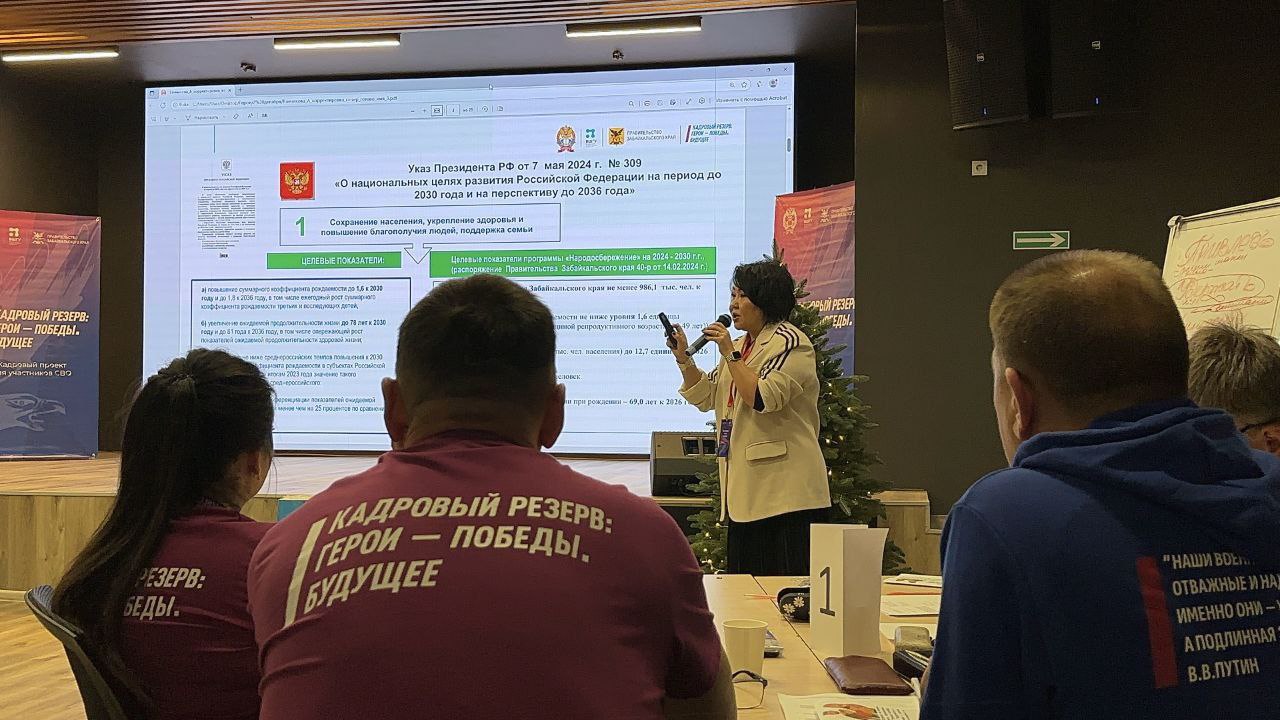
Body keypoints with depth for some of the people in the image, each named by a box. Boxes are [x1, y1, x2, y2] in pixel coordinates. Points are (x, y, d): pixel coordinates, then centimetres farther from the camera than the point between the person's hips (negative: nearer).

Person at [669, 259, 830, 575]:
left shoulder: (789, 342, -8)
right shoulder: (741, 345, 20)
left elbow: (763, 399, -21)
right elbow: (706, 397, 19)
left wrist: (730, 355, -16)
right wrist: (684, 358, 5)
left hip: (785, 492, -9)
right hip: (746, 491, 9)